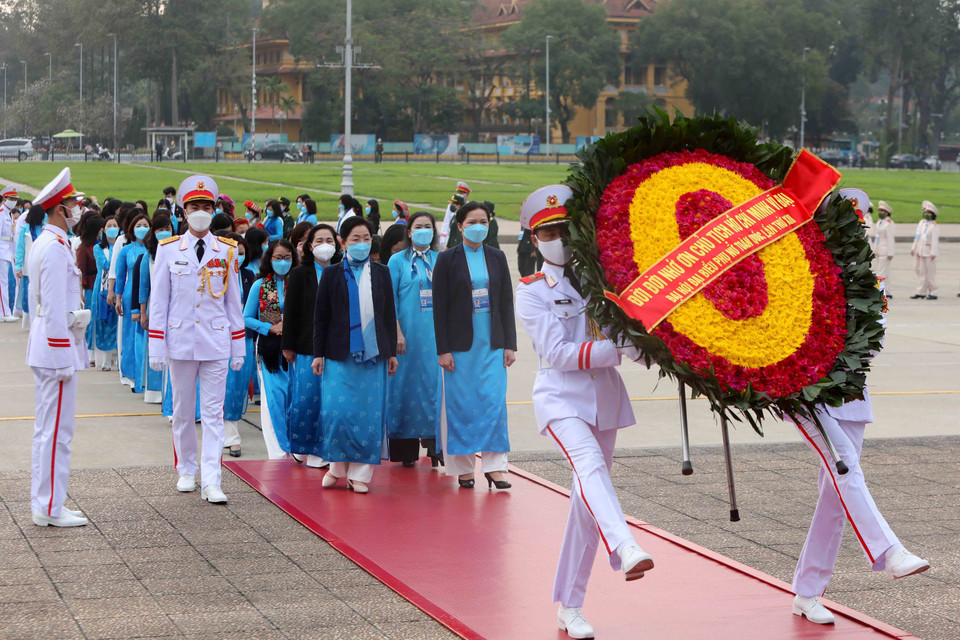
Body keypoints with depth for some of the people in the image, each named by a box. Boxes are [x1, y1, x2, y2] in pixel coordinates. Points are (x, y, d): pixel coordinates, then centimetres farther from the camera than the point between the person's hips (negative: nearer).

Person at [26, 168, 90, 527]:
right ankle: (50, 509, -2)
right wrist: (64, 357, -20)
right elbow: (54, 307, -21)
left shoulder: (43, 244, 15)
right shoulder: (56, 247, -17)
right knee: (56, 430, -6)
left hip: (43, 346, 11)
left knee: (47, 427, 15)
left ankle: (44, 503, 21)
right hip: (57, 348, -11)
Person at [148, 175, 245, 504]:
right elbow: (158, 301, 3)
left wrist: (238, 347, 6)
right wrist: (157, 347, -2)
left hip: (216, 342, 0)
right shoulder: (168, 250, 1)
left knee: (213, 412, -4)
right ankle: (186, 471, 26)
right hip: (180, 341, 0)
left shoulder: (227, 251, 4)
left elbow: (234, 301, 8)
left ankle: (211, 481, -6)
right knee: (182, 411, 10)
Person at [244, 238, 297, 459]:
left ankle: (294, 447, 9)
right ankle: (277, 450, -2)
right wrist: (271, 328, -6)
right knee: (273, 397, -5)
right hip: (269, 349, -1)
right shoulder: (260, 286, 4)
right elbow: (247, 318, 7)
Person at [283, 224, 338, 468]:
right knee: (306, 398, -3)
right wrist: (287, 346, -2)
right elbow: (290, 312, 2)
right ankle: (300, 446, 15)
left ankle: (317, 450, 9)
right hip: (307, 347, -2)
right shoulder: (300, 275, 4)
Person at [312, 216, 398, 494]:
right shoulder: (332, 274, 4)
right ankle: (337, 464, 11)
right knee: (337, 411, -8)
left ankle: (360, 473, 6)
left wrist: (392, 352, 9)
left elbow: (390, 314, 13)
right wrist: (318, 353, 0)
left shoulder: (381, 273, 10)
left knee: (369, 412, -1)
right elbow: (320, 316, 5)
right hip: (340, 354, -2)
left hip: (373, 354, 2)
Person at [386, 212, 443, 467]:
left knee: (434, 383, -1)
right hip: (408, 332, -3)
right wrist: (397, 332, -11)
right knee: (406, 386, -1)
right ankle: (406, 450, 4)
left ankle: (434, 442, 3)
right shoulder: (398, 260, 2)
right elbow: (390, 300, -2)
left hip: (435, 334, 3)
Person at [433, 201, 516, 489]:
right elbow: (439, 307, -3)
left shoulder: (497, 257, 9)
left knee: (494, 401, -4)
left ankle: (495, 465, 0)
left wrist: (510, 344, 4)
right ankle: (463, 466, 10)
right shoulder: (447, 259, -1)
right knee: (461, 403, 0)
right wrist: (443, 349, -8)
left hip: (492, 344, 2)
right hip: (460, 344, -2)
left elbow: (506, 303, 10)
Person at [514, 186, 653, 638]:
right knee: (590, 464, -32)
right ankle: (625, 549, -56)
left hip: (604, 397, 4)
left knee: (588, 499, 7)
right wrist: (617, 351, -23)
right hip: (561, 398, -4)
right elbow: (559, 353, -14)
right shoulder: (532, 292, -3)